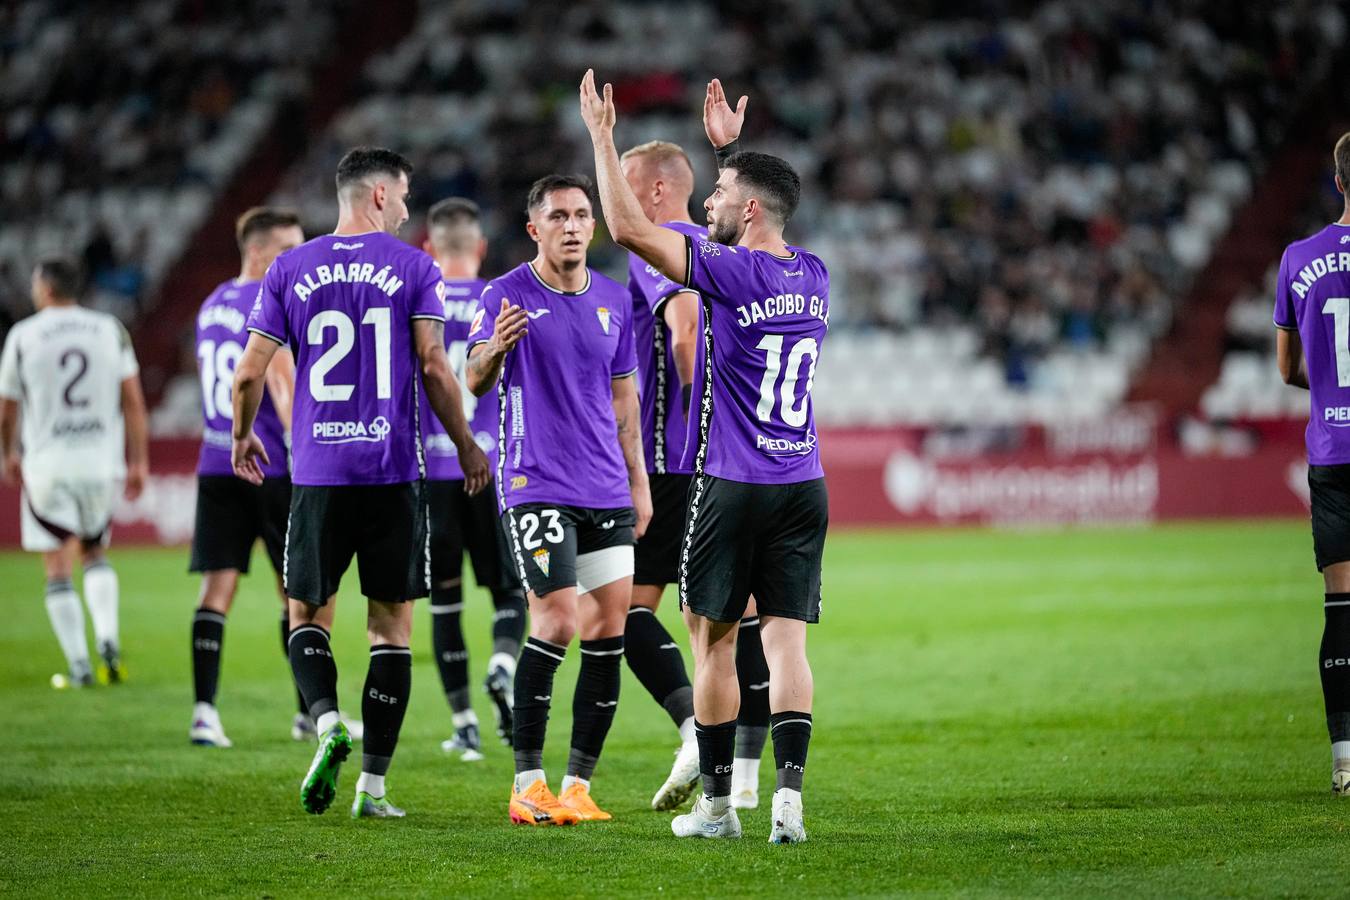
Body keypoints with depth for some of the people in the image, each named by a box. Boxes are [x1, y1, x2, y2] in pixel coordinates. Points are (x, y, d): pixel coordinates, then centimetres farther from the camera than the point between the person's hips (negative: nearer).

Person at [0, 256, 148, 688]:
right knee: (95, 553, 20)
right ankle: (108, 640, 1)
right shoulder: (110, 330, 3)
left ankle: (78, 665, -2)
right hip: (101, 462, 3)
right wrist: (139, 461, 6)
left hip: (48, 463, -3)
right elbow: (133, 401, 1)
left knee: (59, 569, 3)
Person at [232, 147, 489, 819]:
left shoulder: (289, 270, 5)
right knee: (391, 626, 6)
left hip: (317, 472, 1)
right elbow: (434, 367, -7)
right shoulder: (414, 268, 0)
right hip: (394, 472, -1)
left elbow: (250, 371, 3)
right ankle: (372, 787, 3)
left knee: (307, 614, 14)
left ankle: (327, 724, -14)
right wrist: (465, 446, 5)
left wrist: (242, 435, 21)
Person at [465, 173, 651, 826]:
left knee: (609, 625, 0)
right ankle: (527, 784, -7)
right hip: (535, 485, -5)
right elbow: (474, 382, -8)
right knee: (556, 619, -15)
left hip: (606, 491, 5)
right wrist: (494, 349, -30)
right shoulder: (506, 295, -3)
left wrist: (639, 482, 17)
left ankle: (578, 784, 7)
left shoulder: (614, 301, 12)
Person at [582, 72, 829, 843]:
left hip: (733, 487, -5)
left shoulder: (732, 273, -13)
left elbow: (630, 229, -15)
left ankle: (717, 803, 10)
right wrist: (732, 146, 38)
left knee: (715, 641, 5)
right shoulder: (814, 276, 8)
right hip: (804, 484, 5)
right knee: (787, 641, 1)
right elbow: (756, 238, 31)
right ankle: (790, 794, -12)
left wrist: (603, 137, -6)